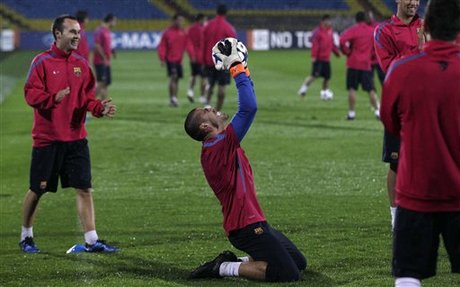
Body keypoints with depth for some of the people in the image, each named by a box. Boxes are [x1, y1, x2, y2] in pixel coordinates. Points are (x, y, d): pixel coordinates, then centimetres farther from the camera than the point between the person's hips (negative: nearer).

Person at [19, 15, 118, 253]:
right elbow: (31, 94, -13)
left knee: (84, 188, 0)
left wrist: (100, 108, -9)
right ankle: (26, 236, 23)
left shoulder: (81, 64, 8)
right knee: (37, 189, 5)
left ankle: (91, 240, 2)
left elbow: (87, 98, 10)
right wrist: (54, 98, -29)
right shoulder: (42, 62, -6)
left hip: (76, 137, 4)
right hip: (47, 137, -4)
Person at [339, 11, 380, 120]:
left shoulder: (353, 30, -7)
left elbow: (342, 41, -21)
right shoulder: (372, 30, 5)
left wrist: (347, 52, -8)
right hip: (366, 64, 3)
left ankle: (351, 112, -1)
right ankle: (377, 110, 2)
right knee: (371, 89, 6)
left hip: (353, 63, -3)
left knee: (352, 88, 1)